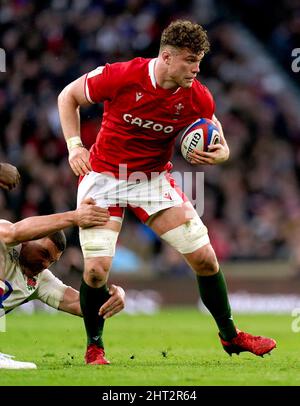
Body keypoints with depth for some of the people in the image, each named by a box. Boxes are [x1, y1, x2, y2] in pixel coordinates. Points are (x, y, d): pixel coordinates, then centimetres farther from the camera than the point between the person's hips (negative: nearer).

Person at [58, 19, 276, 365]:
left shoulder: (197, 98, -12)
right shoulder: (120, 77, -21)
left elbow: (216, 140, 5)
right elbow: (68, 96, -5)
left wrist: (220, 154, -19)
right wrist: (74, 145, -16)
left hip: (154, 179, 3)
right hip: (103, 176, -3)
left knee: (205, 258, -3)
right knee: (96, 269, -15)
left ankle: (230, 336, 18)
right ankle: (94, 347, 11)